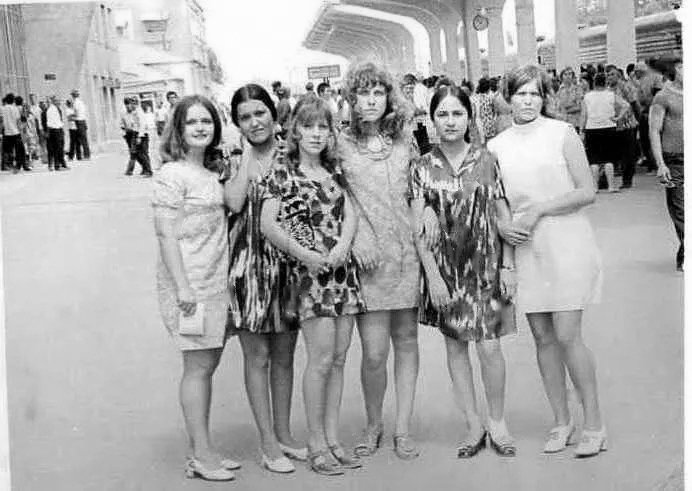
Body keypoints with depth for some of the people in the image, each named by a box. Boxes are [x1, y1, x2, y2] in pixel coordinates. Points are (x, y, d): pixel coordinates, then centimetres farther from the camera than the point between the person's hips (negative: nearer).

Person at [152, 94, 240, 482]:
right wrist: (182, 286, -18)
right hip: (189, 284, -8)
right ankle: (201, 455, 8)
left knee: (209, 363, 11)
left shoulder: (212, 171, 14)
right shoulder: (173, 174, -10)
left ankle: (203, 450, 21)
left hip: (216, 282, 8)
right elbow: (166, 234, -15)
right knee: (198, 366, -2)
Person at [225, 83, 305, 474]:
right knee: (257, 356, 4)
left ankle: (284, 433, 26)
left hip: (288, 262, 2)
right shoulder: (234, 160, 0)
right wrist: (249, 153, -11)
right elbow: (235, 203, -19)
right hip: (249, 263, -2)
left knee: (284, 354, 12)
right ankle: (268, 442, 14)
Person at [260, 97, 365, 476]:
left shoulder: (333, 169, 13)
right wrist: (306, 255, -13)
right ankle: (316, 444, 5)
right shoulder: (283, 171, -3)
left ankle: (332, 438, 17)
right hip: (309, 271, -5)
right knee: (322, 358, -8)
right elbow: (269, 225, -8)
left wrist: (342, 247, -11)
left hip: (343, 269, 6)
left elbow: (350, 213, 7)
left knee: (339, 357, 7)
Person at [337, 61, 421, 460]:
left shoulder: (405, 142, 9)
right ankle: (374, 425, 19)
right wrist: (358, 239, -13)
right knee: (374, 352, -5)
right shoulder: (340, 145, 0)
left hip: (406, 253, 3)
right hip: (367, 258, -3)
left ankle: (403, 428, 20)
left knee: (407, 341, 8)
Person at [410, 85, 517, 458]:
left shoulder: (487, 161, 0)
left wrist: (508, 266, -3)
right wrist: (432, 275, -8)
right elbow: (419, 227, -2)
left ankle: (497, 423, 16)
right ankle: (474, 425, 20)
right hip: (444, 266, 1)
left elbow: (504, 216, 2)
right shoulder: (423, 168, 0)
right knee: (455, 345, 7)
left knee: (489, 346, -4)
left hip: (485, 263, -1)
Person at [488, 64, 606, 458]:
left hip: (566, 246, -3)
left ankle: (594, 423, 6)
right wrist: (501, 226, -6)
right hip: (525, 249, 4)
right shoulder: (497, 147, 7)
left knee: (567, 336, -8)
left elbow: (587, 192, -6)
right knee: (543, 338, 7)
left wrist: (537, 211, -13)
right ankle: (562, 422, 19)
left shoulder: (563, 134, -2)